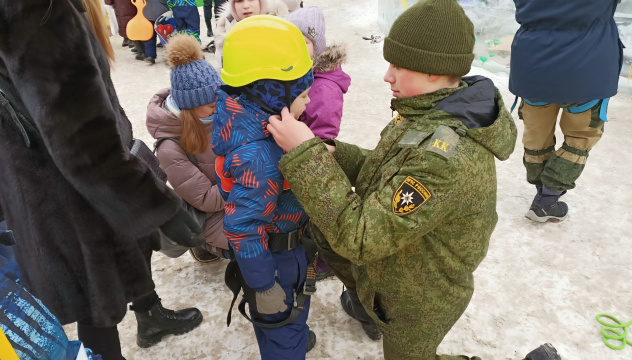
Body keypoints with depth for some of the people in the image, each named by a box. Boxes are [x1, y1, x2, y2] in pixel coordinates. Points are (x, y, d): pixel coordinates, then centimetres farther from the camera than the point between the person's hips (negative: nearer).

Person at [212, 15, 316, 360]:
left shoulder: (255, 121, -9)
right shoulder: (259, 156, -37)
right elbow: (243, 228, -32)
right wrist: (263, 287, -22)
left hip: (290, 243, 10)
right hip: (275, 255, -10)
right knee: (281, 322, 15)